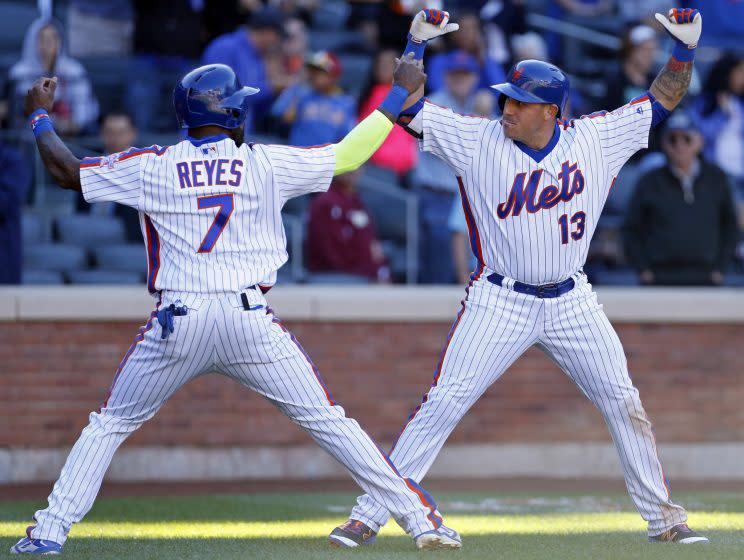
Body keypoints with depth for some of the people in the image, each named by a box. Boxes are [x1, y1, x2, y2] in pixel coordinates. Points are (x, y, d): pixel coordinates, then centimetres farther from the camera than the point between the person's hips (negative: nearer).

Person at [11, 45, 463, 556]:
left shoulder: (153, 168, 4)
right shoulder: (265, 164, 4)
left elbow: (65, 169, 11)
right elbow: (349, 154, 9)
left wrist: (40, 115, 29)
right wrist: (400, 93, 21)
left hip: (178, 322, 0)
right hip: (250, 319, 0)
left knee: (110, 424, 16)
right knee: (328, 422, 5)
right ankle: (420, 519, 2)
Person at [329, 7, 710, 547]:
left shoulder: (595, 139, -1)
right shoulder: (477, 139, -6)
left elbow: (661, 101, 6)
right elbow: (407, 108, -10)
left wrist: (684, 49, -7)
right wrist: (417, 47, -19)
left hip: (572, 302, 3)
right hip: (500, 303, -2)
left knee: (624, 403, 4)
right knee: (442, 405, -10)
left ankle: (663, 518, 18)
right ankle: (369, 514, -7)